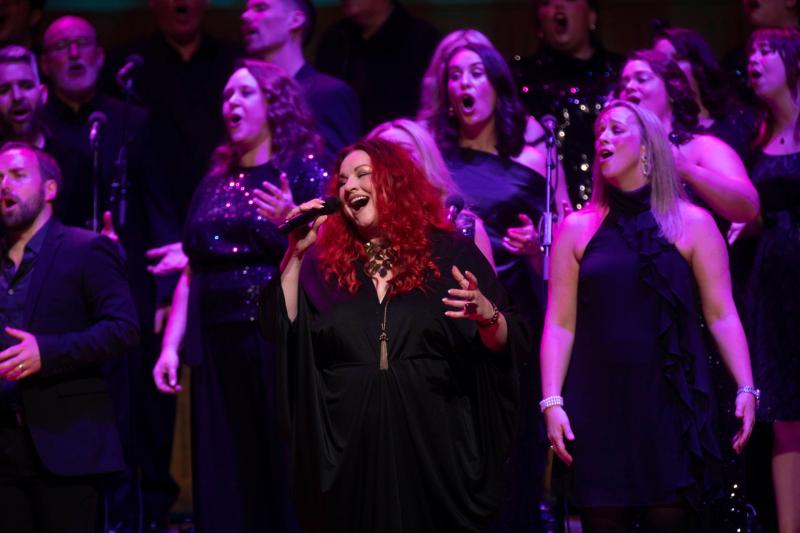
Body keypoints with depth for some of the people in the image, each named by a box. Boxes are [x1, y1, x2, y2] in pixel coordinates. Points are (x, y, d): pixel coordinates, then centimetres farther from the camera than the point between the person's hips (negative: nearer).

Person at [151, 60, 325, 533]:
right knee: (224, 481, 4)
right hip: (217, 344, 6)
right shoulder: (215, 184, 16)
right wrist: (170, 346, 6)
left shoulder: (302, 171, 0)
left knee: (283, 471, -6)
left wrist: (292, 223, -26)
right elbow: (191, 276, 15)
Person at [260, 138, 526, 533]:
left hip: (432, 445, -2)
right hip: (349, 447, 2)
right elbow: (281, 330, 0)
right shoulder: (324, 262, 10)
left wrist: (487, 315, -23)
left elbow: (506, 348, -1)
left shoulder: (450, 254, 3)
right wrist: (295, 254, -6)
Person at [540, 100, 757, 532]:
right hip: (598, 407, 1)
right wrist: (551, 401, -4)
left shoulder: (692, 223, 4)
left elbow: (721, 314, 1)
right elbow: (560, 324, 5)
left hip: (673, 403, -1)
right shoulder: (577, 229, 7)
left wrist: (746, 388, -8)